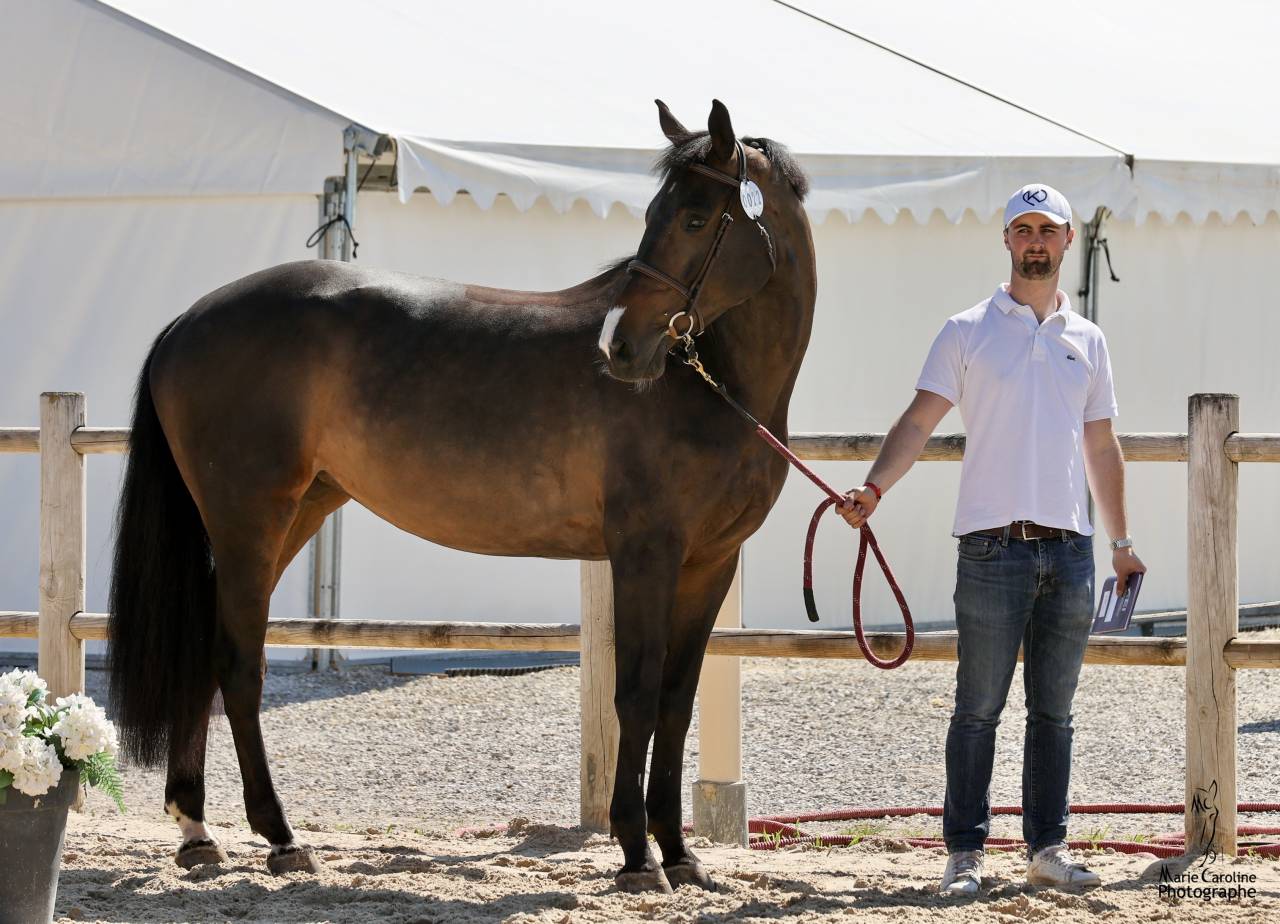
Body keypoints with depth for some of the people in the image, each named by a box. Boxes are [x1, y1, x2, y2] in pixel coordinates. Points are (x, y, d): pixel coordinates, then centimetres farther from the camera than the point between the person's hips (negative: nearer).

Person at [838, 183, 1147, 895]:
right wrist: (874, 488, -19)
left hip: (1071, 547, 4)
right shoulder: (969, 332, 2)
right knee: (980, 708, -3)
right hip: (994, 547, -4)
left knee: (1055, 709, 9)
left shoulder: (1088, 341, 14)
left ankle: (1049, 847, 15)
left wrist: (1122, 540, 19)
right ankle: (966, 852, 1)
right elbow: (920, 421, -5)